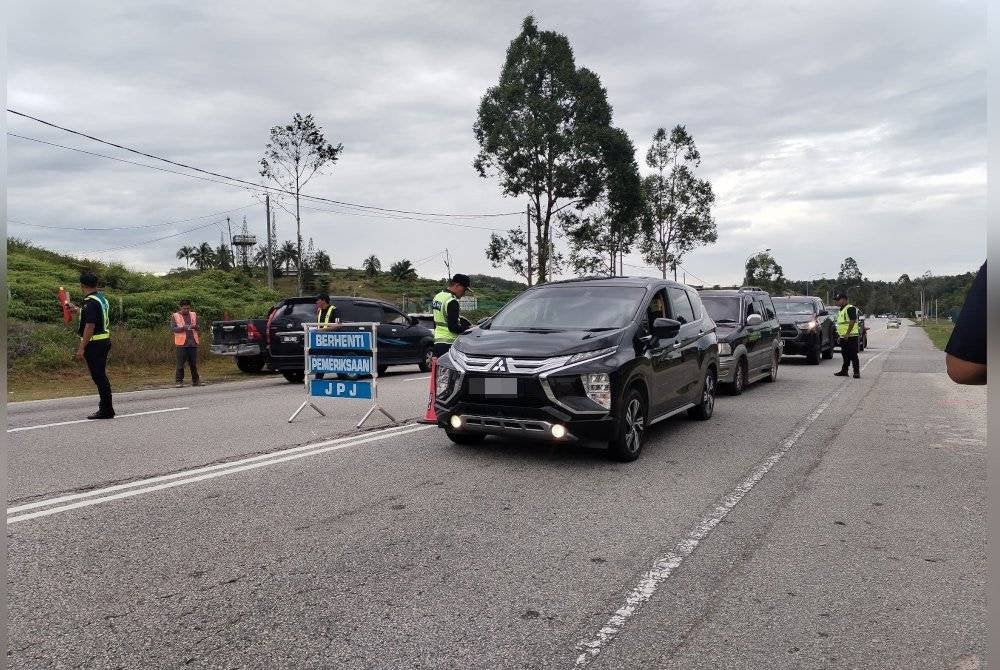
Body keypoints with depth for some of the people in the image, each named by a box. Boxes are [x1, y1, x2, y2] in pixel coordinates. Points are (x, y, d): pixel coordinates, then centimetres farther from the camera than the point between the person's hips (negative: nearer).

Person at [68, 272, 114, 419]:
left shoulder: (91, 302, -17)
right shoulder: (102, 298, 13)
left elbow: (90, 327, -23)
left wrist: (81, 348, -21)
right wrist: (77, 309, 46)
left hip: (94, 344, -10)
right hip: (104, 341, 10)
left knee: (99, 376, -5)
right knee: (101, 375, 16)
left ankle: (106, 410, -2)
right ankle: (105, 405, 24)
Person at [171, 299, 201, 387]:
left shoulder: (193, 315, 15)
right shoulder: (175, 316, 4)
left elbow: (198, 327, 15)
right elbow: (173, 328, -4)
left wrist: (194, 326, -9)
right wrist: (183, 328, -20)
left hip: (193, 342, 3)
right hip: (181, 343, -3)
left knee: (194, 363, 6)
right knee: (180, 363, -4)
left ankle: (195, 380, 13)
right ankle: (179, 381, 1)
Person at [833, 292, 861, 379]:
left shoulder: (850, 308, -11)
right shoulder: (841, 310, 19)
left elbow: (852, 321, -21)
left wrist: (847, 333, -26)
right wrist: (839, 335, 22)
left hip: (850, 337, -10)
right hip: (843, 337, 10)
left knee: (853, 355, -8)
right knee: (845, 355, 15)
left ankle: (857, 372, -6)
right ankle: (844, 371, 22)